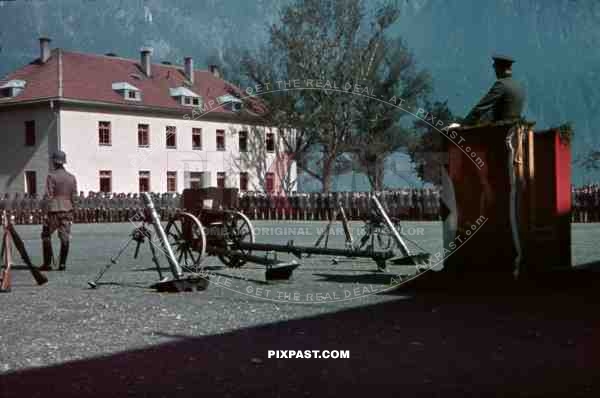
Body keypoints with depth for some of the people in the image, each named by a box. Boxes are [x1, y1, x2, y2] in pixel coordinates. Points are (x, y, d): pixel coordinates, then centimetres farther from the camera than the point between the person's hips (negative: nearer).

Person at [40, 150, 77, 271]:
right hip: (67, 210, 4)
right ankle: (62, 264, 3)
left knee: (46, 236, 8)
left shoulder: (51, 176, -8)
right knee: (65, 237, 5)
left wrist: (47, 213, -10)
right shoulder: (71, 177, 7)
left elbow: (49, 196, -12)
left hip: (54, 210, -4)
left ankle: (47, 263, 4)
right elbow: (74, 196, 8)